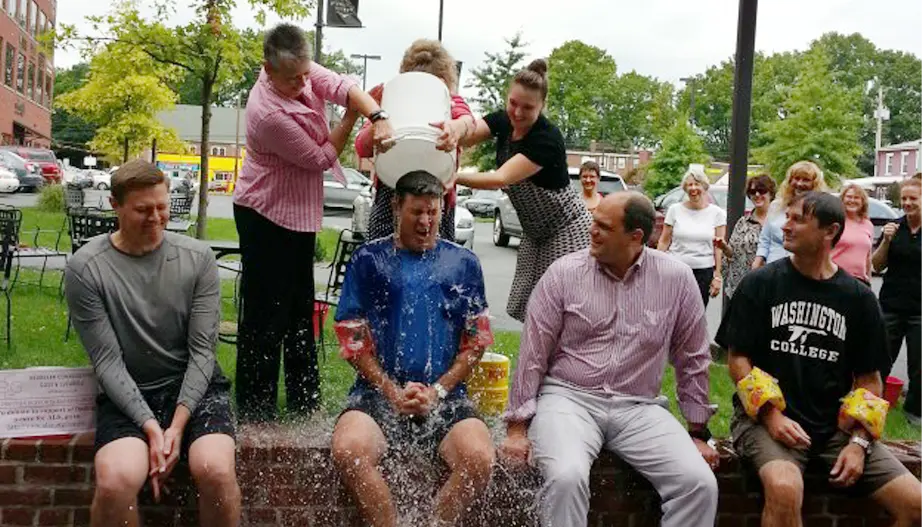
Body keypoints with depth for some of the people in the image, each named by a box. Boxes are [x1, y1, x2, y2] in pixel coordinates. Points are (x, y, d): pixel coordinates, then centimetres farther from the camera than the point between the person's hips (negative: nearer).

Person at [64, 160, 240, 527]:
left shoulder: (198, 258, -2)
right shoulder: (85, 268, -6)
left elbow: (202, 350, -3)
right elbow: (107, 360, -7)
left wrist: (178, 425, -14)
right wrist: (150, 426, -17)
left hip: (194, 385, 1)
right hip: (126, 392, -1)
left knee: (216, 470, -27)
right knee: (116, 481, -30)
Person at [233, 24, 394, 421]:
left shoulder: (303, 72, -6)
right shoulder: (270, 114, -29)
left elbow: (343, 87, -18)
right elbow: (323, 158, -19)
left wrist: (378, 118, -36)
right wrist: (351, 117, -10)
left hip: (298, 213, 9)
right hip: (266, 217, -9)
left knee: (300, 310, 15)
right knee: (266, 314, -4)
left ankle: (304, 403, 27)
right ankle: (255, 412, 4)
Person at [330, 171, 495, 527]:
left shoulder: (463, 263, 12)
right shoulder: (368, 259, 9)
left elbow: (476, 341, 8)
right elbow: (353, 337, 4)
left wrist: (438, 391, -5)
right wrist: (392, 391, -7)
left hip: (445, 394, 1)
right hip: (379, 390, 0)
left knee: (479, 459, -26)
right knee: (348, 450, -30)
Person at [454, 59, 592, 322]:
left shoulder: (548, 139, -25)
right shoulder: (503, 121, -4)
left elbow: (501, 179, -33)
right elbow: (465, 136, -22)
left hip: (567, 231, -7)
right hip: (535, 233, 7)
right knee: (528, 308, 6)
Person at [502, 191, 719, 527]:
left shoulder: (676, 279, -1)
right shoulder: (564, 272, -4)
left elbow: (692, 359, 9)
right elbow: (533, 354, -2)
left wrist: (698, 432, 11)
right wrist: (518, 427, -5)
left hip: (638, 409, 2)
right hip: (568, 399, -2)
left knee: (699, 483, -18)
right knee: (566, 476, -31)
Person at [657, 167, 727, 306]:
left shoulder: (717, 213, 4)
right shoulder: (675, 210, 4)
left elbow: (718, 247, 4)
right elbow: (664, 241, 8)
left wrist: (717, 275, 0)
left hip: (703, 272, 0)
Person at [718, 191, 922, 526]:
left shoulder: (858, 298, 7)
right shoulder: (760, 284, 0)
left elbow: (868, 378, 11)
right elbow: (738, 359, -1)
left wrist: (858, 441, -4)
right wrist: (771, 415, -15)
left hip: (836, 424, 4)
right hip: (766, 418, -3)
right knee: (784, 490, -34)